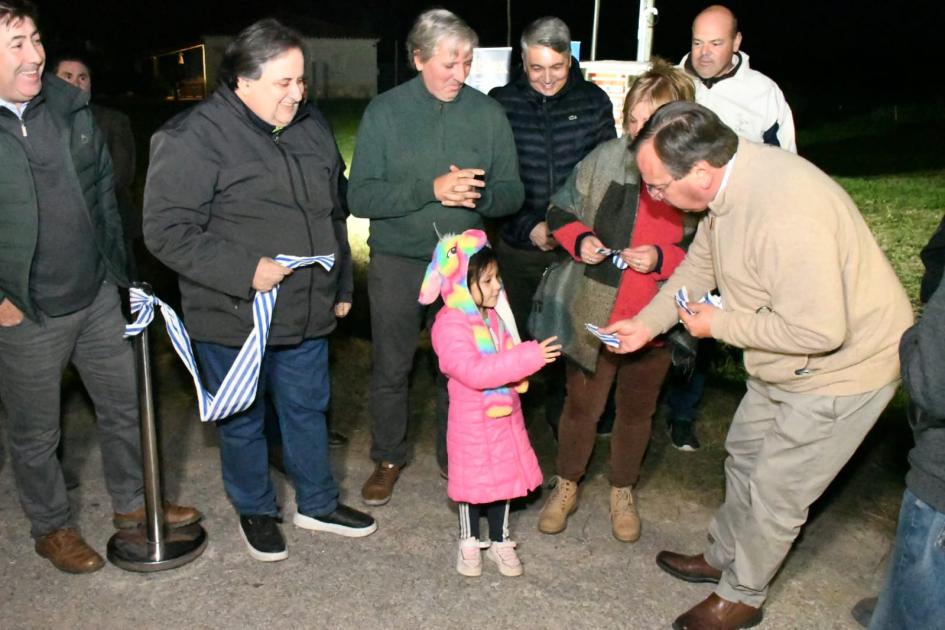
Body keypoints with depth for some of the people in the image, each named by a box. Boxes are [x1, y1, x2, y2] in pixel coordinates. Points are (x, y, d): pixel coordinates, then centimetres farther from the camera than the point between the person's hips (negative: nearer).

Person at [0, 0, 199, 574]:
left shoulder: (70, 105, 2)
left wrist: (116, 266, 11)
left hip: (98, 297, 5)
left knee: (125, 404, 17)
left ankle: (133, 503, 39)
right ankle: (52, 527, 36)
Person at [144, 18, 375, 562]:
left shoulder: (312, 126, 6)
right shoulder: (195, 137, -16)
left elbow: (334, 214, 16)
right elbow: (167, 231, -18)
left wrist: (342, 286, 17)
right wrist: (245, 270, -25)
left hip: (307, 313, 6)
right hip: (234, 318, -5)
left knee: (309, 410, 19)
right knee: (243, 421, 13)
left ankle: (318, 503, 39)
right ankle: (256, 511, 36)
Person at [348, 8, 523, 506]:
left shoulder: (488, 113, -2)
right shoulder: (384, 111, -6)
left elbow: (511, 193, 1)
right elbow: (360, 197, -12)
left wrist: (479, 196, -22)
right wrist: (431, 189, -25)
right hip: (396, 263, -1)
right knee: (390, 370, 11)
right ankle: (388, 459, 33)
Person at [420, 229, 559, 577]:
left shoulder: (494, 314, 3)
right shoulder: (450, 325, -23)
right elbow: (473, 371, -33)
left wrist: (522, 372, 2)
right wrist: (528, 357, -34)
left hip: (505, 414, 7)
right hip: (472, 421, -7)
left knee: (504, 475, 16)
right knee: (472, 481, 9)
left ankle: (500, 540, 34)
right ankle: (468, 541, 31)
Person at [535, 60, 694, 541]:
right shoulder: (605, 159, -9)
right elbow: (560, 212, 5)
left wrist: (662, 259, -22)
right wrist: (579, 239, -15)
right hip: (593, 311, 0)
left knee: (636, 410, 20)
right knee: (581, 404, 15)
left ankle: (622, 492, 44)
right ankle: (566, 486, 40)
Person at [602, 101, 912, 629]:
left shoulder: (787, 213, -38)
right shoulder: (728, 181, -8)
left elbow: (818, 330, -36)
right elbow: (700, 263, 8)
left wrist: (720, 324, -23)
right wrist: (647, 323, 2)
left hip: (844, 366, -9)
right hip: (784, 365, 9)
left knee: (776, 491, 6)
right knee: (745, 454, 24)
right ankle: (722, 558, 47)